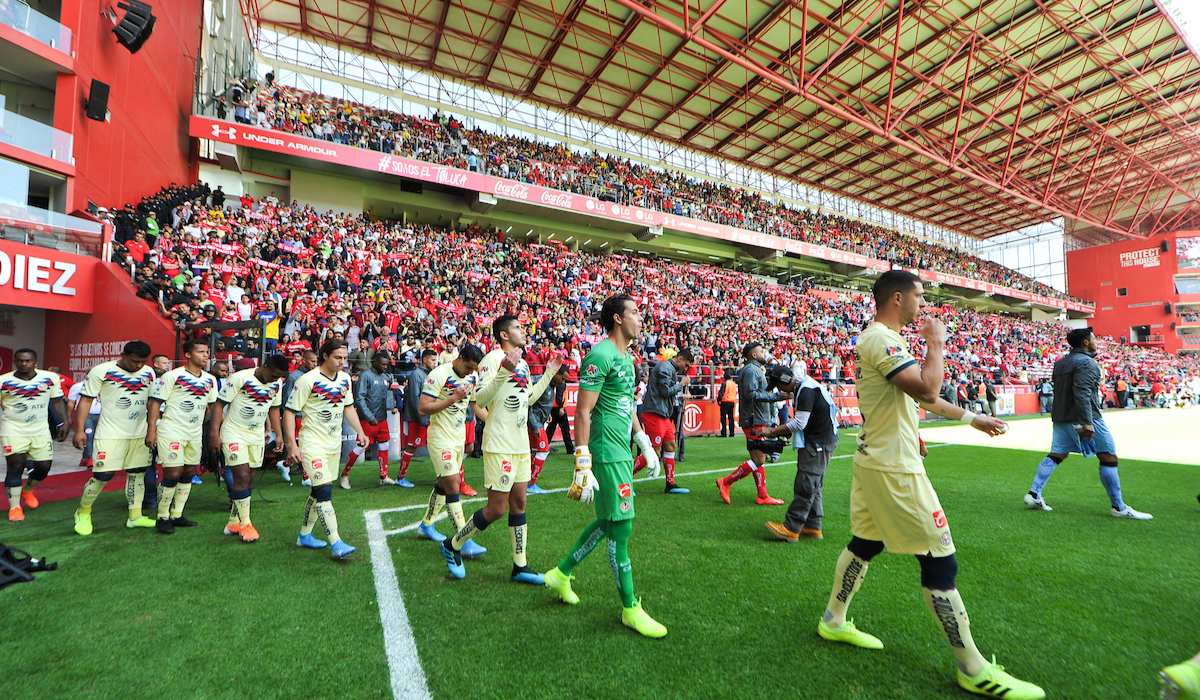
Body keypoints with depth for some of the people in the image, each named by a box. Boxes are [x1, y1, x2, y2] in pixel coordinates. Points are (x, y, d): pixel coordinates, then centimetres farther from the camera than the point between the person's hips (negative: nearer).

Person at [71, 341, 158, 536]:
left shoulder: (149, 373, 5)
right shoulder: (101, 371, -9)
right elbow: (86, 400, -6)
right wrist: (79, 430, -11)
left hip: (139, 434, 5)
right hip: (110, 434, -5)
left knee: (137, 473, 9)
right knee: (103, 475, -6)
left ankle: (135, 516, 18)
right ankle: (83, 513, 20)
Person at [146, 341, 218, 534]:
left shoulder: (210, 380, 7)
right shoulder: (172, 376, -10)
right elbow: (155, 402, -10)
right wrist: (151, 430, -15)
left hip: (195, 433, 6)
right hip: (172, 431, -6)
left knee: (188, 474, 11)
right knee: (172, 475, -5)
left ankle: (176, 515, 23)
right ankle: (162, 518, 11)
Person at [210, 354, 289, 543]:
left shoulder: (277, 384, -1)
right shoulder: (240, 378, -18)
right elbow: (219, 403, -14)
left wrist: (278, 434, 10)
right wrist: (214, 430, -19)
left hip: (257, 435, 6)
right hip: (234, 433, -6)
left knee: (249, 478, 8)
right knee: (242, 476, -12)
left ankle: (233, 523, 22)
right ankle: (245, 524, -2)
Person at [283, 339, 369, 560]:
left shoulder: (345, 379, 5)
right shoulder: (307, 380, -15)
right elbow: (289, 412, -13)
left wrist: (360, 432, 6)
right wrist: (292, 444, -18)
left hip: (334, 444, 7)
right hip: (313, 444, -7)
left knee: (319, 491, 15)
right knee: (324, 491, -13)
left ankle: (304, 535, 31)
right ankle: (336, 543, -10)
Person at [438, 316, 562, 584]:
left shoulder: (523, 363, 13)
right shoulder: (493, 358, -13)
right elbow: (480, 398, -22)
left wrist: (550, 373, 20)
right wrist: (504, 371, -34)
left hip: (521, 445, 8)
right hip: (499, 445, -8)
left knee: (519, 504, 12)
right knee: (497, 509, -1)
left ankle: (520, 567, 22)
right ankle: (452, 545, 23)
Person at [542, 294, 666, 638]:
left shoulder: (626, 357, 14)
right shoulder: (600, 355, -16)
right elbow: (583, 413, -19)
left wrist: (645, 443, 23)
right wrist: (583, 466, -22)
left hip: (622, 452, 10)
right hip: (607, 454, -10)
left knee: (608, 522, 18)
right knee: (621, 526, 1)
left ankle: (561, 573, 36)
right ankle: (631, 609, 18)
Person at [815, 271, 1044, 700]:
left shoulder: (876, 339, 15)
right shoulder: (881, 340, -18)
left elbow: (918, 395, 22)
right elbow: (927, 391, -27)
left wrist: (970, 417, 25)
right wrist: (936, 343, -13)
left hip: (873, 460, 10)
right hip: (894, 468, -10)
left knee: (864, 543, 19)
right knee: (940, 560, 1)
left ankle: (833, 622, 32)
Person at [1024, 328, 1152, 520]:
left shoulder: (1060, 362, 14)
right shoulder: (1086, 362, -12)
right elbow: (1082, 393, -22)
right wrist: (1087, 422, -25)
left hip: (1061, 417, 8)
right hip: (1084, 417, -8)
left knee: (1056, 455, 9)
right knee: (1109, 457, 3)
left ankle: (1034, 494, 2)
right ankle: (1119, 507, 9)